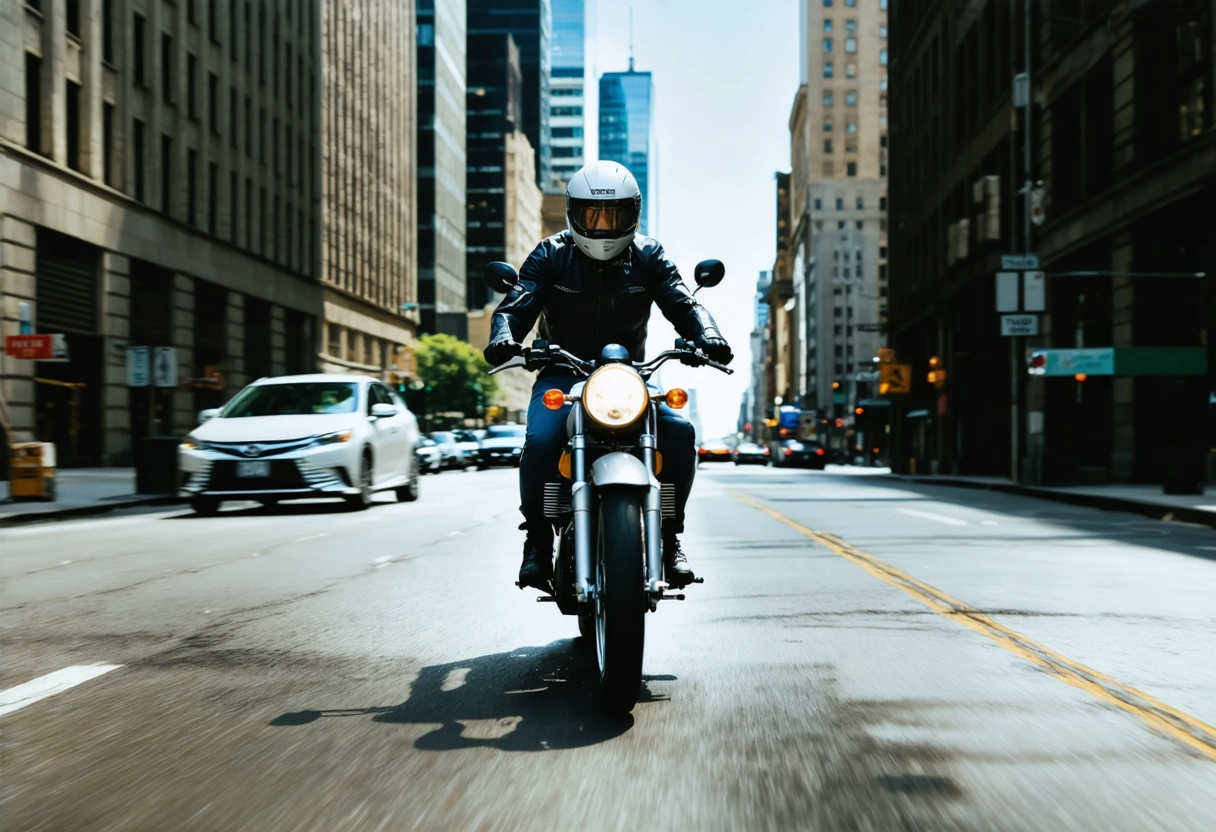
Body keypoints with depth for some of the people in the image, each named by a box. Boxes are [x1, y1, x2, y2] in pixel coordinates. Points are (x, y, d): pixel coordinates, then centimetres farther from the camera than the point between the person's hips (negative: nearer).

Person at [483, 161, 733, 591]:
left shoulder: (647, 256, 3)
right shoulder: (551, 256, 1)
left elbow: (682, 303, -8)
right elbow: (516, 305, -10)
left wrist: (707, 336, -30)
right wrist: (503, 338, -34)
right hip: (563, 374, -1)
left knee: (679, 431, -24)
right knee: (540, 440, -30)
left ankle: (669, 534, -6)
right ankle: (538, 538, -7)